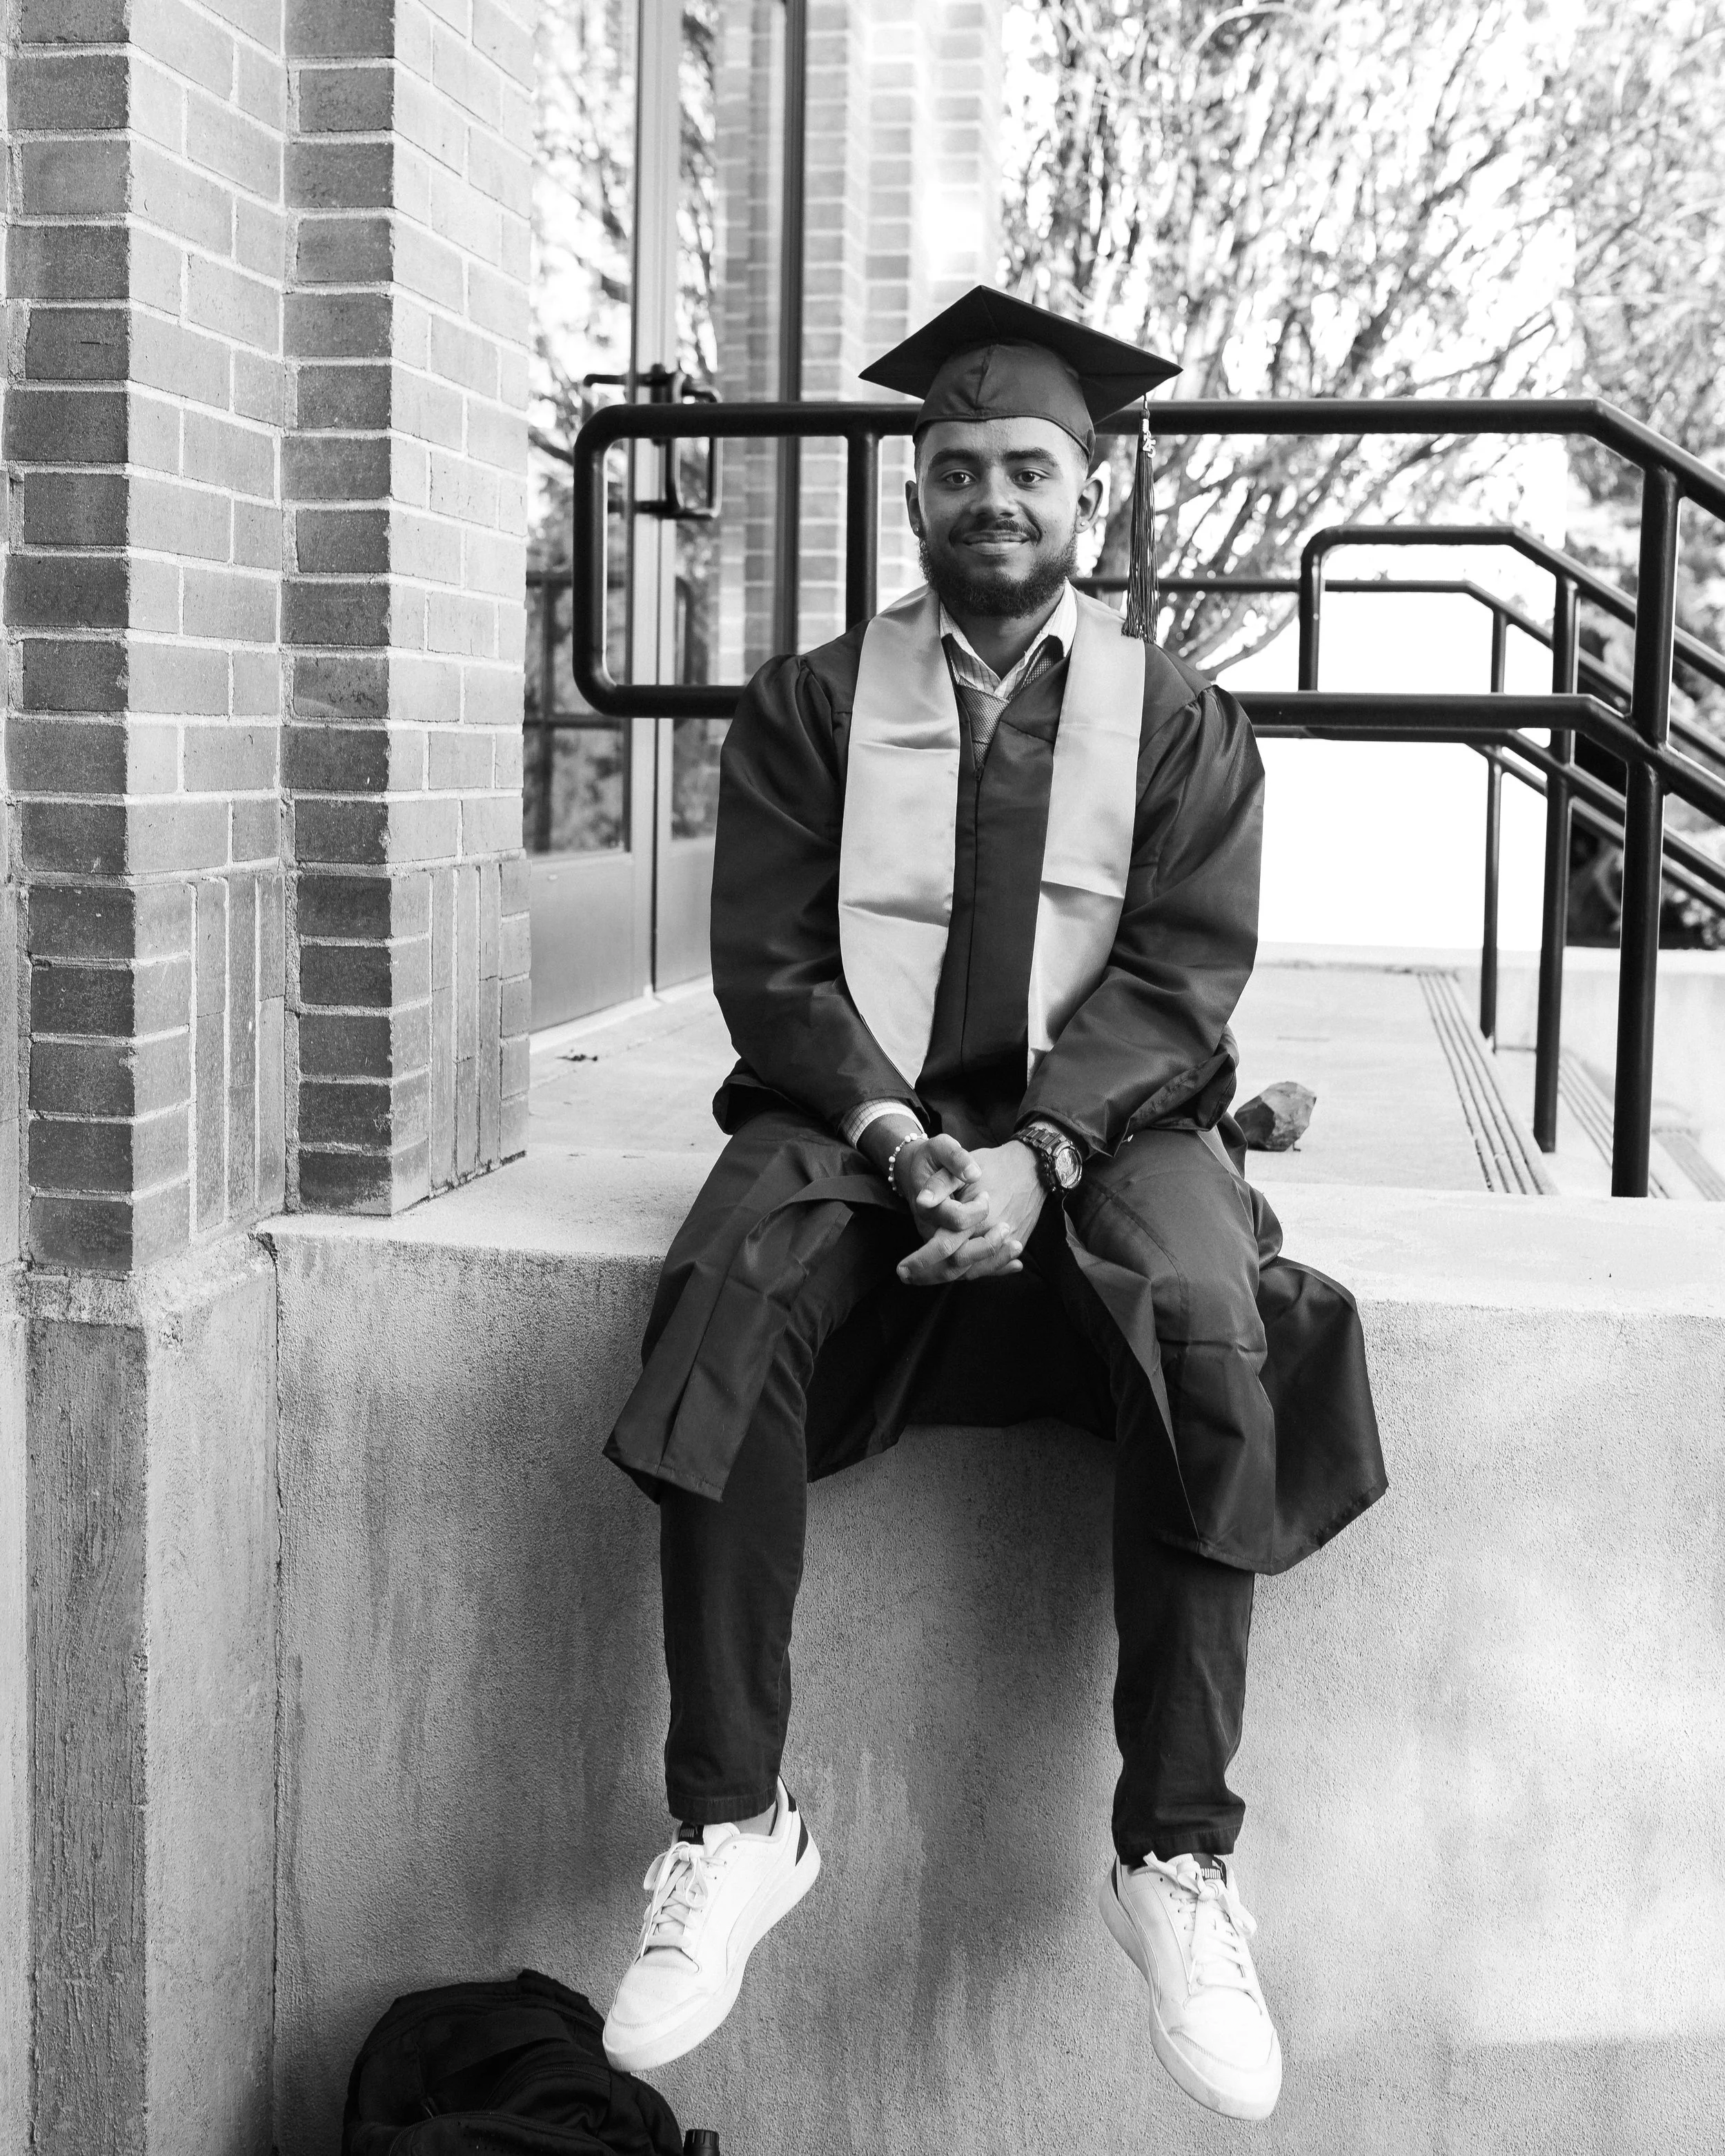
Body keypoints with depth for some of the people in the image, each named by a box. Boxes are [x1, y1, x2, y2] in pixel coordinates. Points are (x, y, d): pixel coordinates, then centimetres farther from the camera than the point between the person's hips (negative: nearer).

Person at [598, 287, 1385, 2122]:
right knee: (728, 1303, -31)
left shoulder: (1178, 720, 11)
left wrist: (1034, 1154, -19)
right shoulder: (810, 707, 12)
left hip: (1102, 1121, 0)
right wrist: (892, 1136, -16)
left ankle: (1176, 1857, -21)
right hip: (857, 1110, 1)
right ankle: (729, 1829, -22)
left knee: (1209, 1336, -32)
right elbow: (766, 965, 3)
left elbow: (1180, 977, -1)